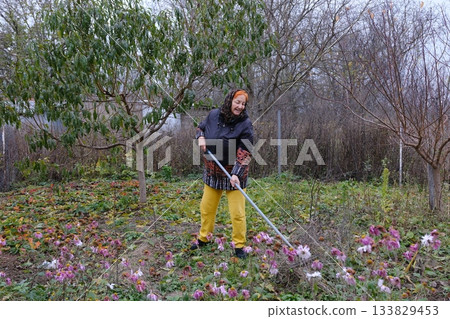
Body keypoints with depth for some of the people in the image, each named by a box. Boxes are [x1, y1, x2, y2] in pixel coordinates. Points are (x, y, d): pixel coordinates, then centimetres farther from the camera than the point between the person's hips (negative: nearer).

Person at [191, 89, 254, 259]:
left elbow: (245, 153, -18)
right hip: (212, 173, 4)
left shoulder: (245, 124, -15)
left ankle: (239, 246, 18)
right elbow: (200, 128, 16)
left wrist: (236, 174, -28)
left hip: (234, 175, -4)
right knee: (206, 208, 16)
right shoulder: (213, 115, -3)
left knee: (237, 213, -1)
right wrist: (200, 138, -7)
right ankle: (203, 238, 37)